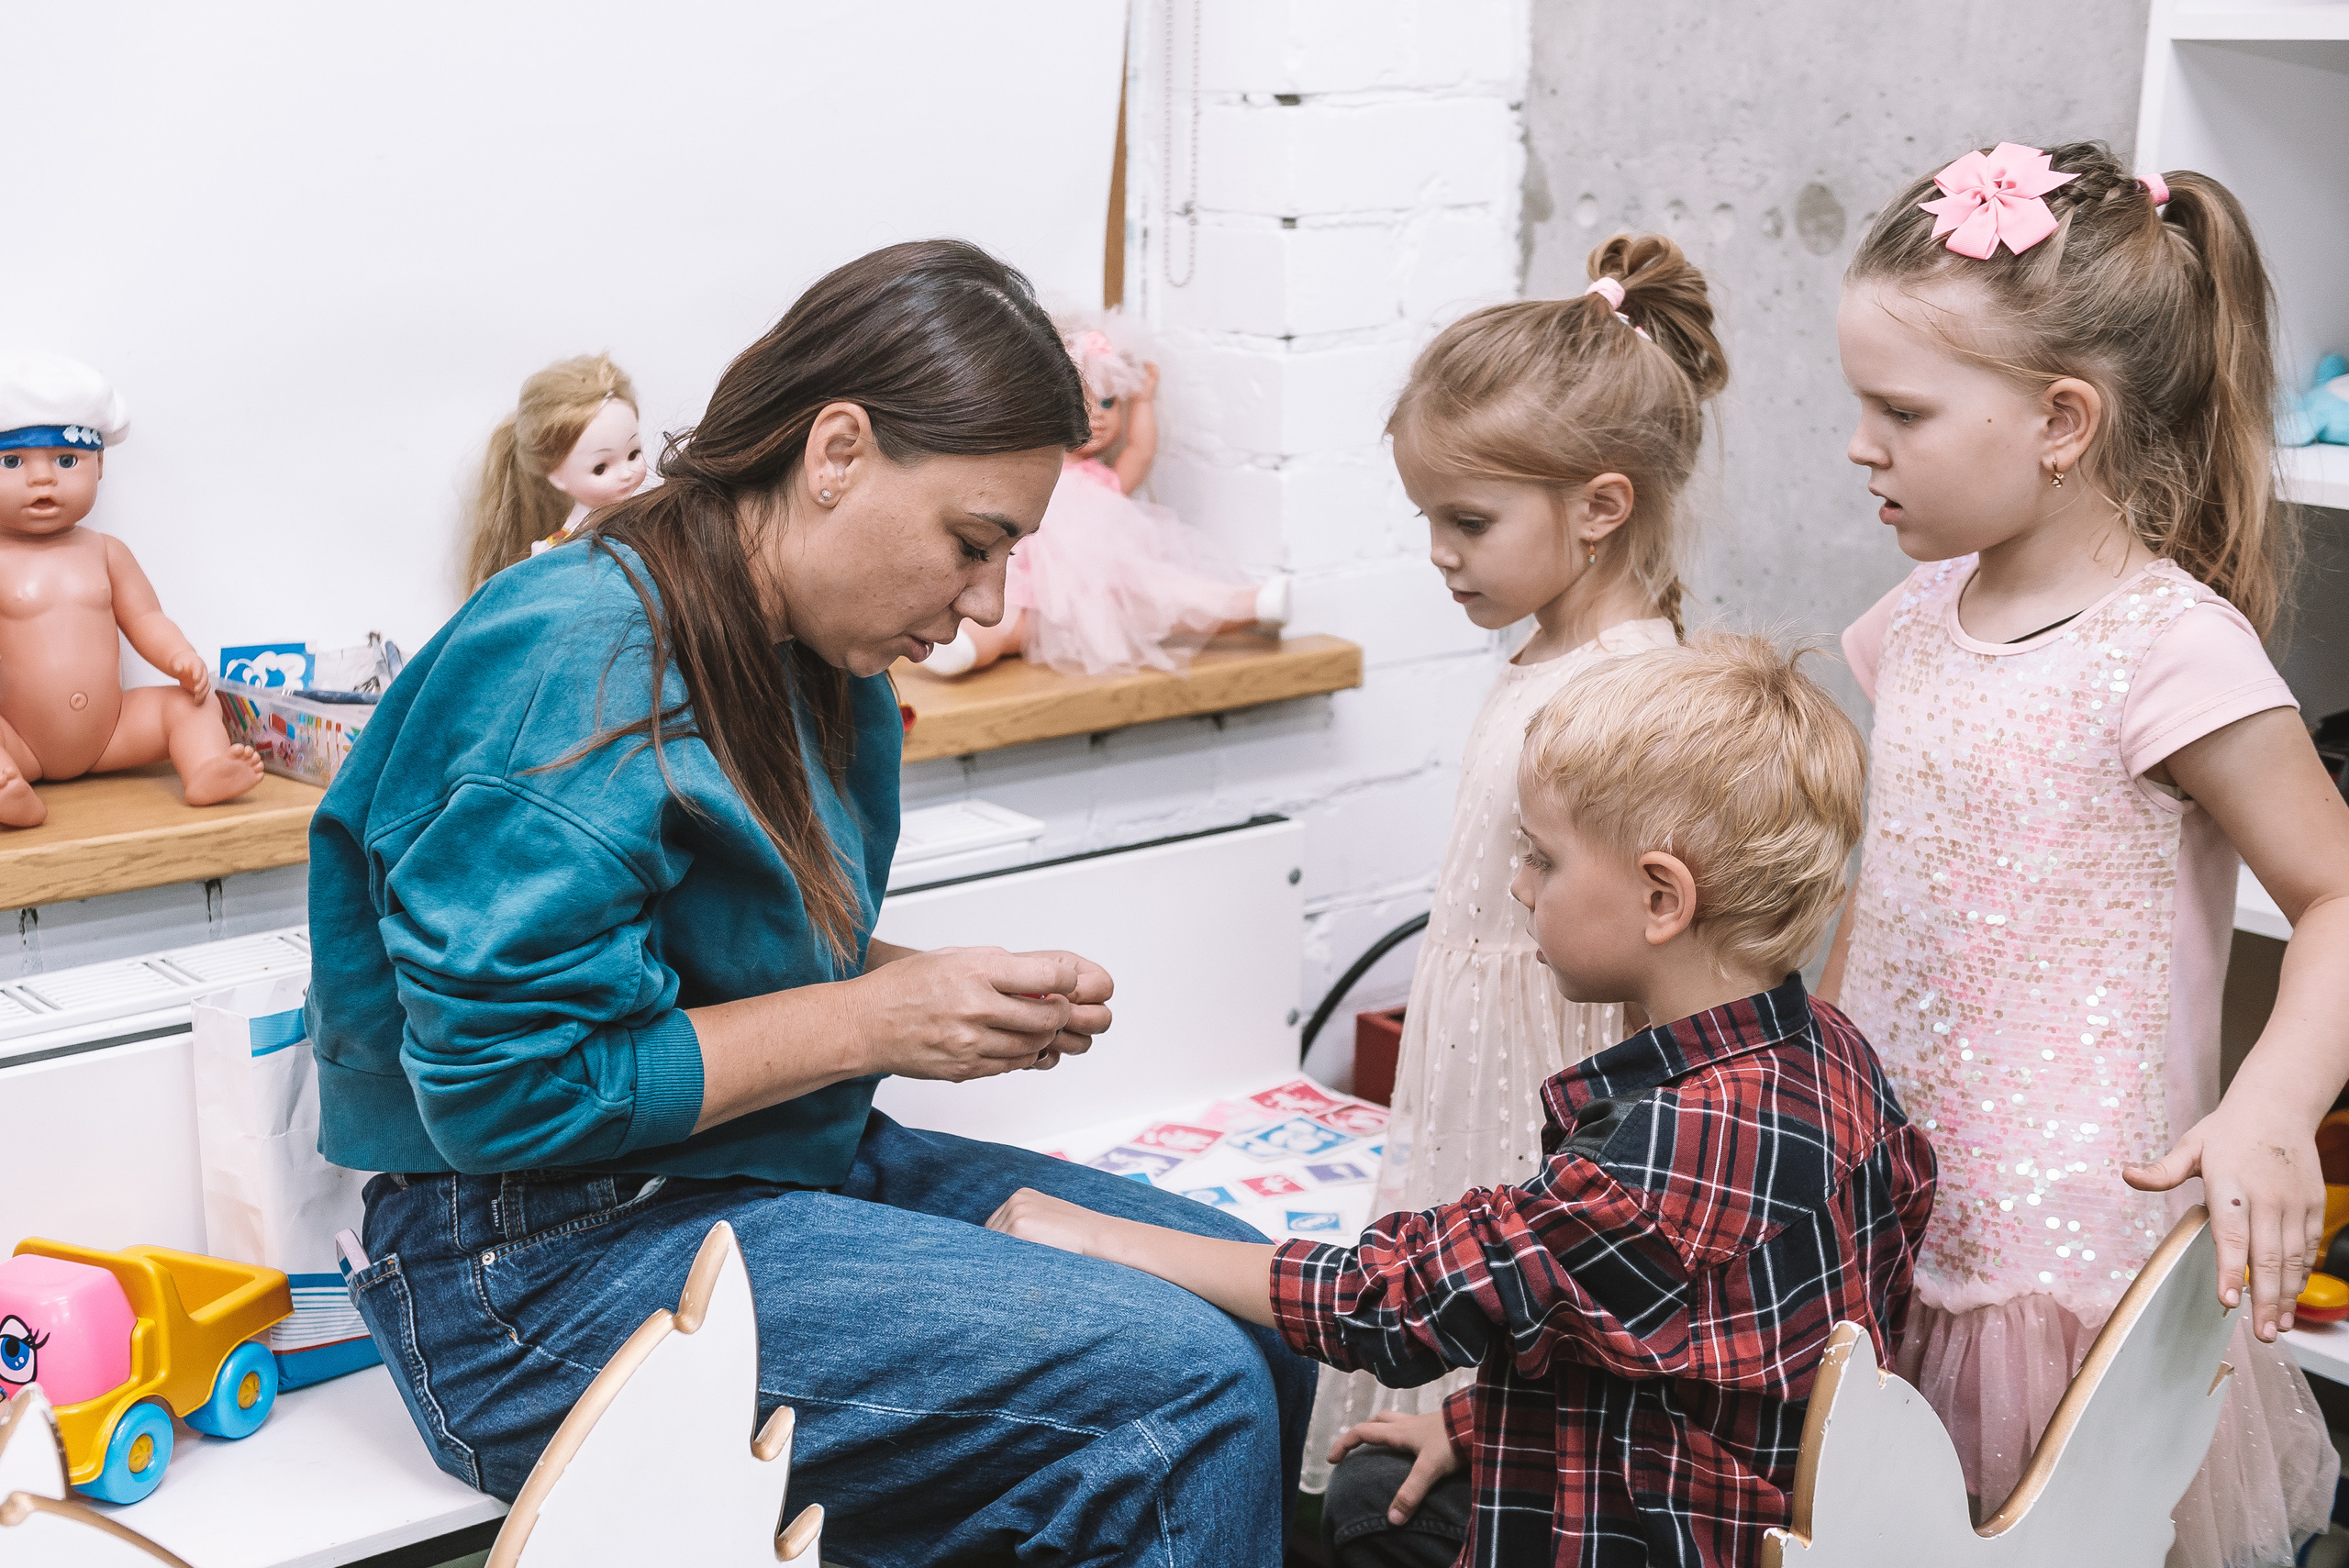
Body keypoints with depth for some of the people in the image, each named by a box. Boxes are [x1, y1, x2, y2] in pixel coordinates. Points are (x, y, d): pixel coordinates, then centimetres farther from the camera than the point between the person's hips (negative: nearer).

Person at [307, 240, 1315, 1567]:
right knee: (1182, 1395, -22)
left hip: (789, 1165, 10)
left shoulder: (826, 659, 7)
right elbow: (504, 1089, -25)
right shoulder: (586, 667, -22)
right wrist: (876, 1019, -20)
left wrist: (973, 1000, -2)